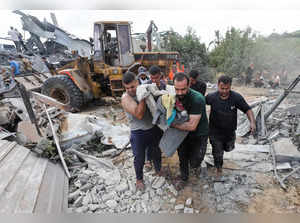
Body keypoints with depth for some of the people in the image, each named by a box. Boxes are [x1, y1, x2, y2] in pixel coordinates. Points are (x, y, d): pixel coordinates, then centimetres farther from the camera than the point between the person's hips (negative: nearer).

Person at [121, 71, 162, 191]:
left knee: (156, 153, 23)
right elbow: (139, 114, -28)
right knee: (139, 159, 11)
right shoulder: (126, 98, -17)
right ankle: (139, 179, 39)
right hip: (138, 133, -4)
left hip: (153, 129, 4)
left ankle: (158, 170, 52)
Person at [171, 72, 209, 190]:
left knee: (194, 162, 1)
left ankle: (196, 165, 40)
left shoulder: (197, 99, -31)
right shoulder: (174, 96, -12)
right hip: (183, 132, 5)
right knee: (182, 157, 18)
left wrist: (172, 124, -29)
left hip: (199, 134, -4)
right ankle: (183, 177, 45)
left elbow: (192, 126, -32)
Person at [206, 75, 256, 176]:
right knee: (218, 152, 12)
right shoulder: (211, 97, -22)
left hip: (230, 131, 3)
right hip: (215, 132, -2)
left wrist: (252, 122, -26)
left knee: (228, 148, 28)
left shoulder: (237, 97, -19)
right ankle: (218, 168, 42)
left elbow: (247, 109, -11)